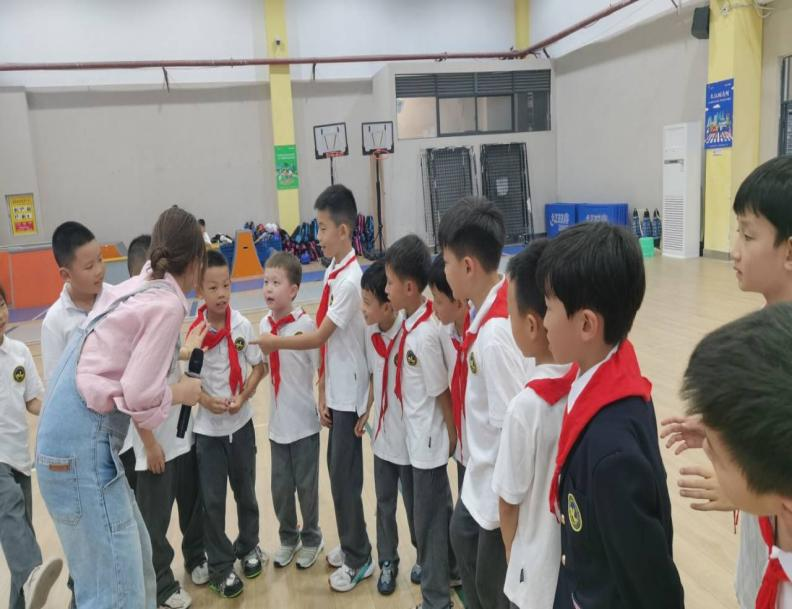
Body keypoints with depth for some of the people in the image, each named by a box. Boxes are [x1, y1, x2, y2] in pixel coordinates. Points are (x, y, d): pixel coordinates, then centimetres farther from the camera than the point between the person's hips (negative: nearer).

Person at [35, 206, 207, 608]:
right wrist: (182, 392, 1)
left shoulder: (135, 288, 12)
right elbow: (138, 395, -17)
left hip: (72, 435, 10)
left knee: (136, 560, 21)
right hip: (82, 442, -10)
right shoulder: (168, 304, -13)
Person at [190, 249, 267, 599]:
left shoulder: (242, 325, -10)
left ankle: (249, 546, 40)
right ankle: (221, 566, 24)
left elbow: (259, 367, -1)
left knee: (245, 490, 18)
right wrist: (205, 400, -20)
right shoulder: (191, 330, -14)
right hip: (206, 427, -2)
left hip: (241, 422, 2)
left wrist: (242, 397, -15)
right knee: (212, 500, 6)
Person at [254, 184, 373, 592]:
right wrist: (322, 391, 7)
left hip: (349, 392, -8)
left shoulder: (350, 280, -21)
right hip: (335, 389, 8)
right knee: (338, 470, 18)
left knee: (344, 475, 3)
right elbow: (325, 341, 6)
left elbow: (319, 337, -17)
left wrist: (274, 343, -6)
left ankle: (359, 559, 21)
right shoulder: (332, 271, 6)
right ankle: (351, 546, 35)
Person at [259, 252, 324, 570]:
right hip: (277, 422, 5)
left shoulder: (306, 324, -17)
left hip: (304, 421, -4)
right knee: (280, 487, 15)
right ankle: (288, 537, 38)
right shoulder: (264, 325, -1)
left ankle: (311, 538, 33)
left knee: (306, 485, 11)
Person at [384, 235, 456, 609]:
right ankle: (450, 572, 44)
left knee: (428, 519, 9)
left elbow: (442, 393, -18)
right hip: (420, 438, 8)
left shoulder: (423, 335, -27)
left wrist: (451, 437, -8)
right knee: (439, 512, 24)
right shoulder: (410, 323, -1)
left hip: (429, 442, -8)